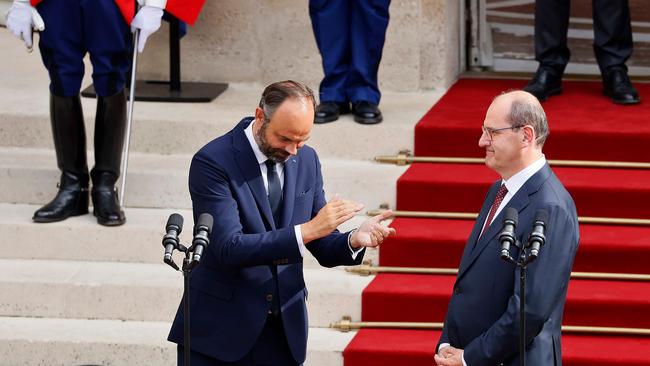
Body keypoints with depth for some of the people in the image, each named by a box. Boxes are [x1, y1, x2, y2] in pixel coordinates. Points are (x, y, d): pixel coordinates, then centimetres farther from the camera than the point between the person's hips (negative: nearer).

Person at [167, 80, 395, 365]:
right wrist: (306, 230, -30)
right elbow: (230, 249, -23)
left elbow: (324, 249, 9)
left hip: (285, 329, 5)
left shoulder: (306, 160, 5)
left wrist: (354, 240, -14)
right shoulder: (213, 162, -13)